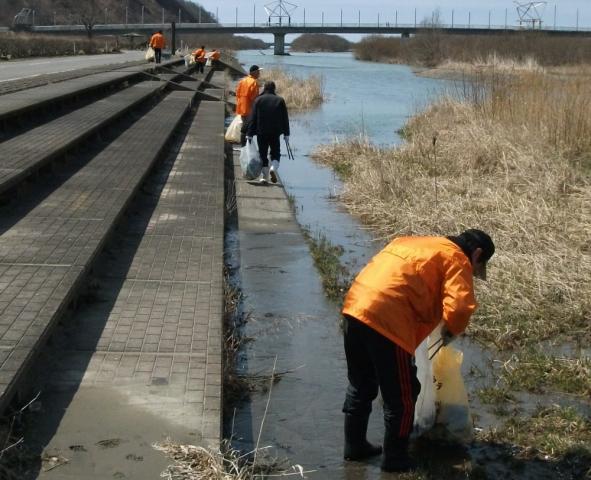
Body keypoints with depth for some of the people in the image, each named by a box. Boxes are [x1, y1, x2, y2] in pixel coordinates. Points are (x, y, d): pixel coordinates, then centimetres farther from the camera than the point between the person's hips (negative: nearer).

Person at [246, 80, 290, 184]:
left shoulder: (258, 100, 0)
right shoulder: (280, 100, 3)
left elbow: (252, 118, -2)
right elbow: (285, 118, 3)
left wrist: (250, 134, 0)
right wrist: (286, 133, 9)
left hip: (261, 133, 0)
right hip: (275, 133, 0)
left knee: (263, 154, 7)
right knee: (275, 153, 12)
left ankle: (264, 176, 5)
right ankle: (273, 168, -15)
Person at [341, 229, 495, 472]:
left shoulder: (418, 243, 27)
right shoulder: (457, 259, 2)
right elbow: (459, 307, -14)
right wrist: (451, 330, 6)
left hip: (355, 307, 8)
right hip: (387, 320, -8)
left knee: (361, 386, 24)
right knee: (401, 395, 8)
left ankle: (354, 445, 34)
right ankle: (395, 458, 19)